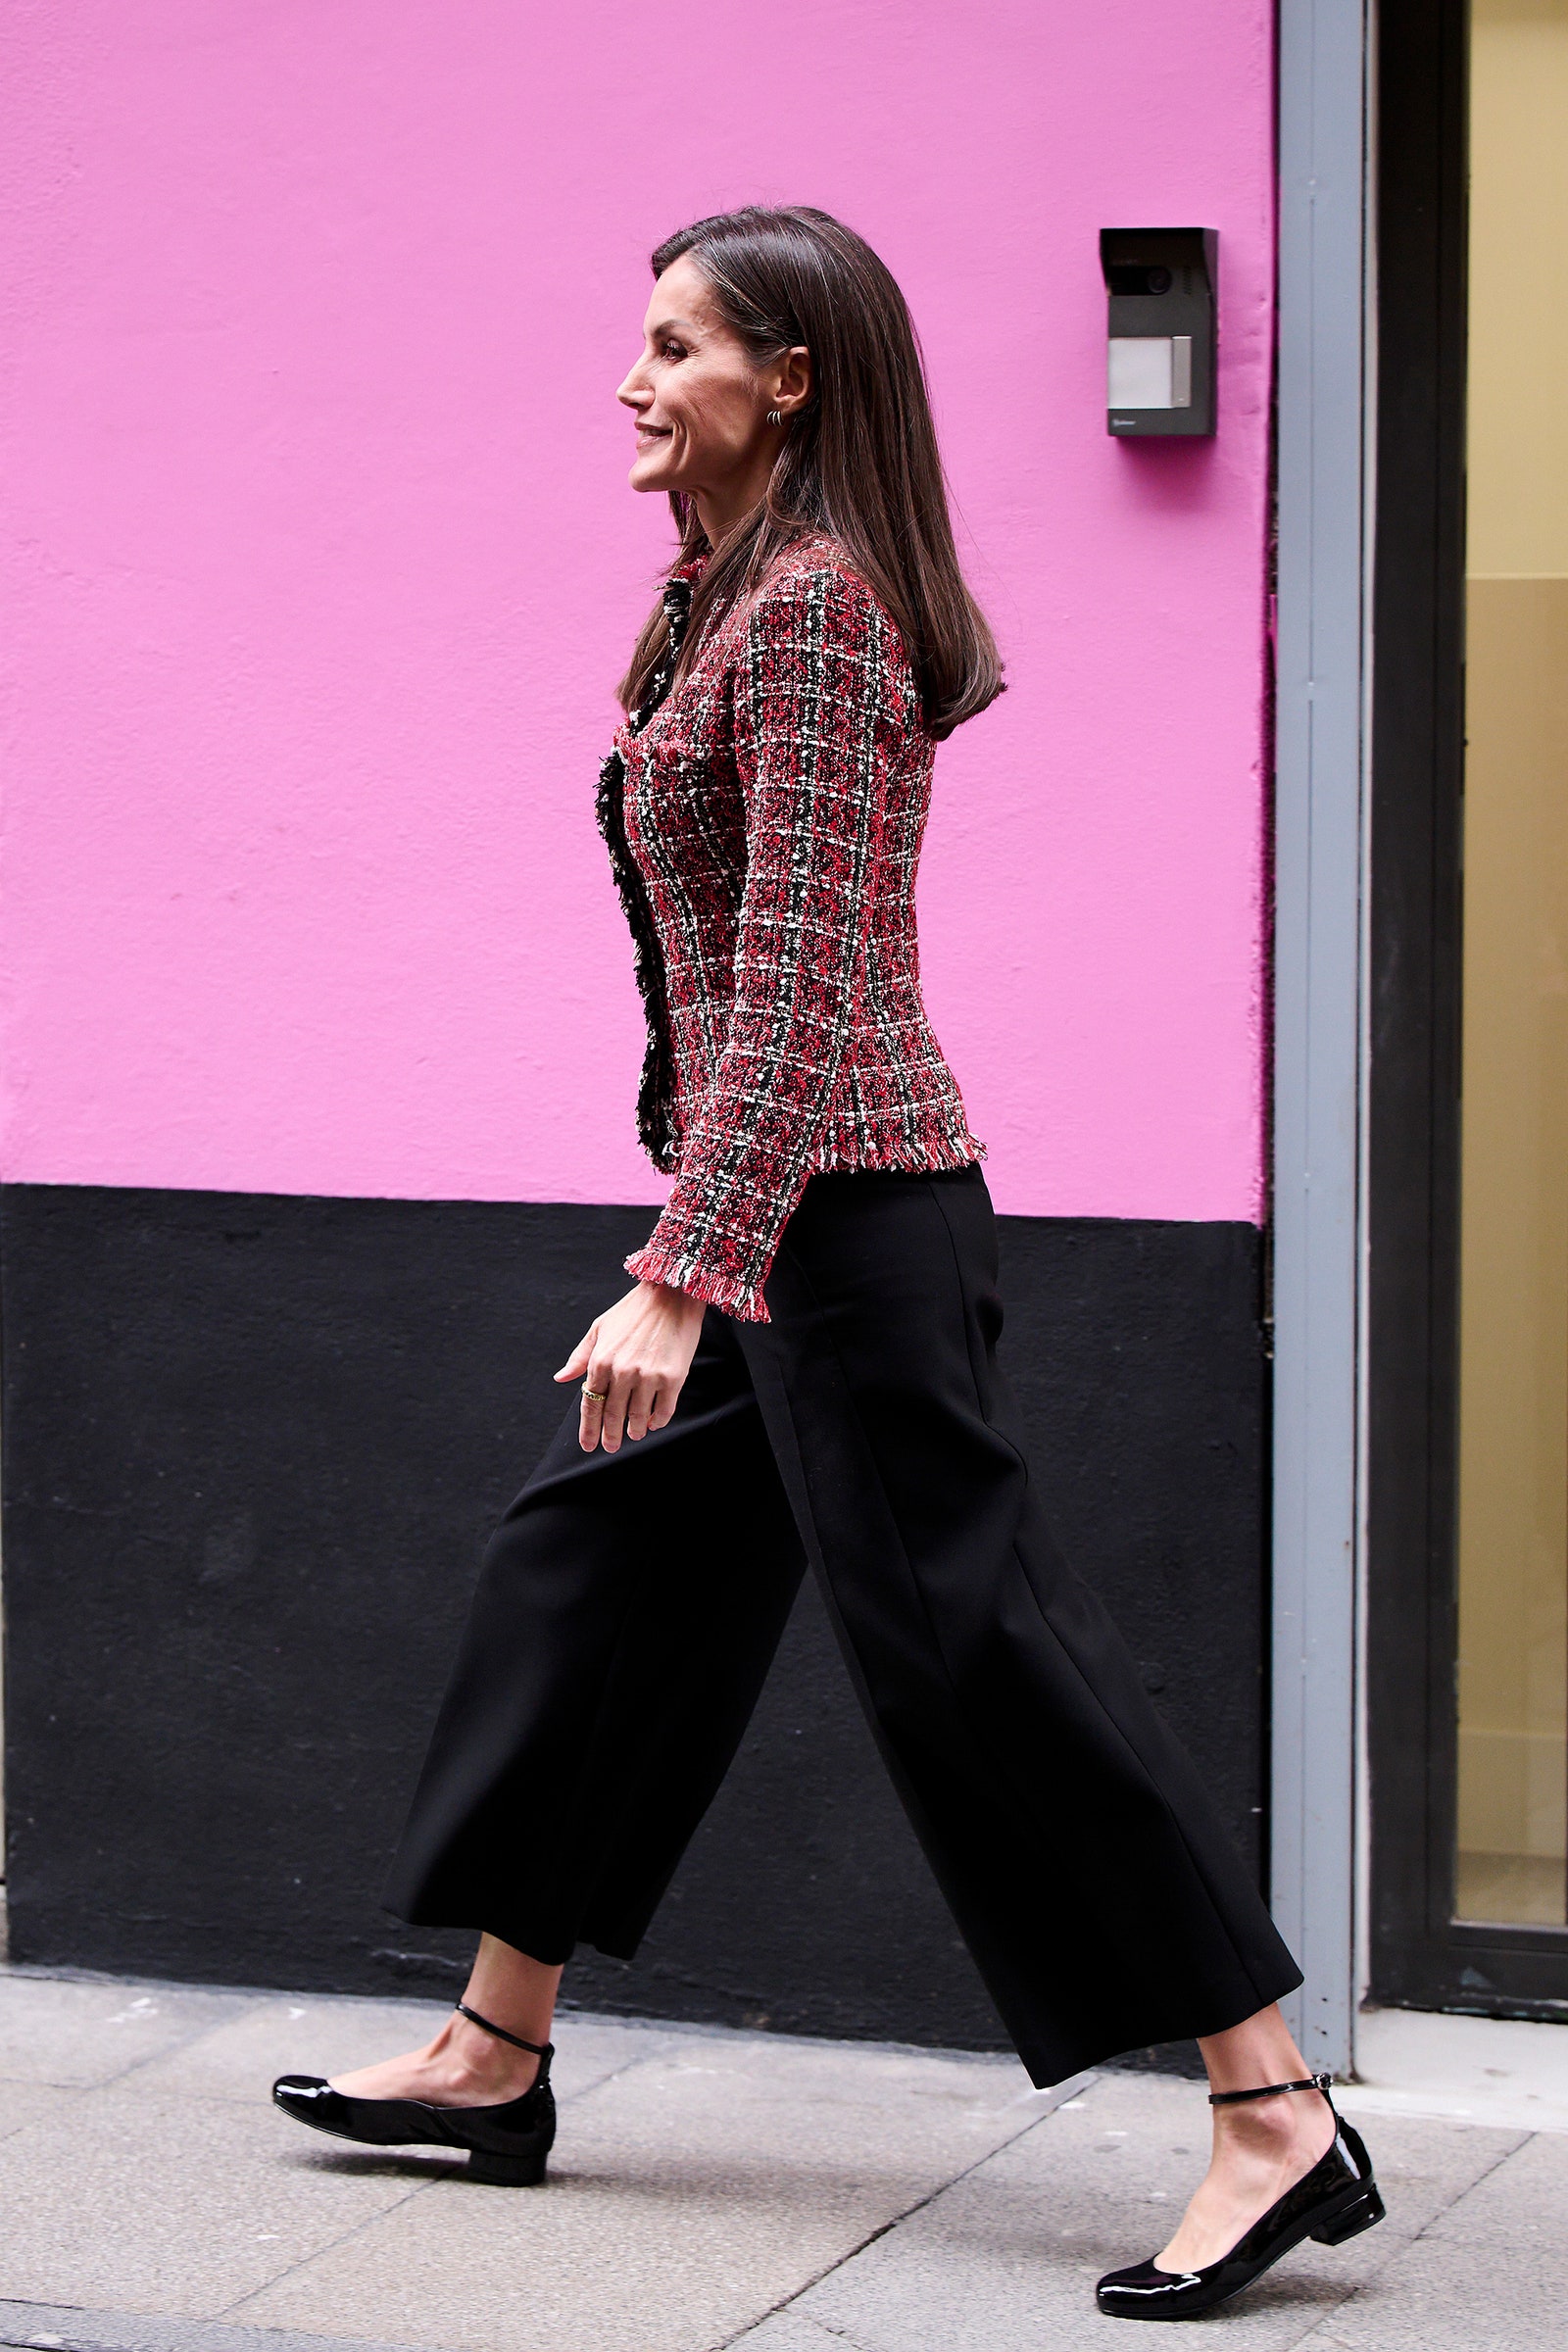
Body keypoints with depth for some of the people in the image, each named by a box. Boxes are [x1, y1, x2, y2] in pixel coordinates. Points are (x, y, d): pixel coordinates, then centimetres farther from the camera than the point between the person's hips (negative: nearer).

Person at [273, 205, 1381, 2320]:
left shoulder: (811, 606, -16)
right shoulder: (733, 595, 13)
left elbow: (798, 976, -22)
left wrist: (677, 1278, -26)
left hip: (837, 1202, -10)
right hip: (779, 1209, 10)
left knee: (963, 1629, -8)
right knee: (590, 1571, 15)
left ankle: (1278, 2121, -2)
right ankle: (497, 2058, 28)